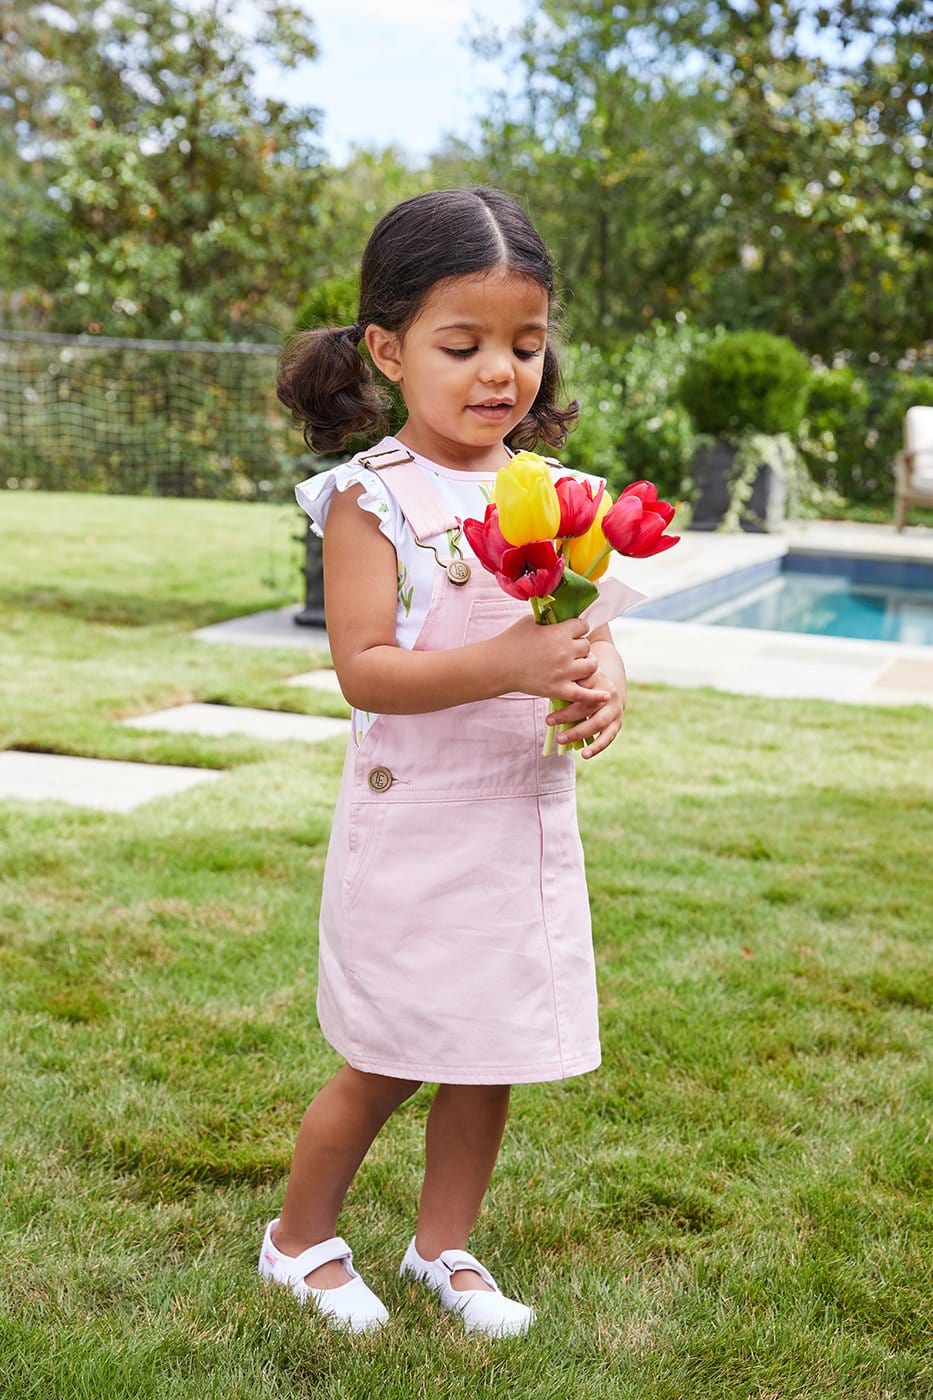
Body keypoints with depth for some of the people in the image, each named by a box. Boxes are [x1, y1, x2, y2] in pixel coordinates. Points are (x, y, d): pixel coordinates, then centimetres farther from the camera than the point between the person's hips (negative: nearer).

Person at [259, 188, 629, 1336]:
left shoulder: (550, 491, 6)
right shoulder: (371, 497, -12)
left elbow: (577, 630, 11)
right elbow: (364, 671, -18)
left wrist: (602, 676, -13)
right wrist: (504, 663, -31)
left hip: (528, 820, 5)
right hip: (413, 825, -5)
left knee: (492, 1054, 14)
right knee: (390, 1060, 7)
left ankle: (444, 1246, 37)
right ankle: (300, 1238, 32)